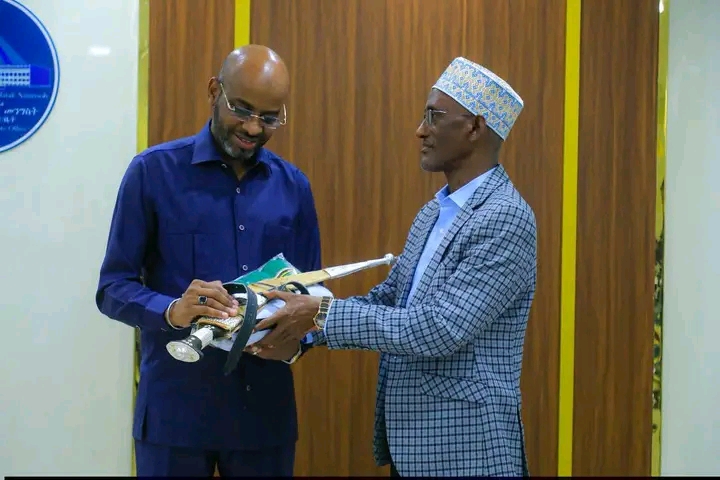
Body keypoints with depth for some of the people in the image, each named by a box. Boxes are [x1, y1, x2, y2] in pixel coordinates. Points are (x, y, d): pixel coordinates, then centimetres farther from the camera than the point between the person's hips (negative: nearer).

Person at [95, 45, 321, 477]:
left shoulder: (293, 186, 6)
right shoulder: (154, 171, -5)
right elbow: (113, 288, -6)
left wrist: (296, 342, -13)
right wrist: (173, 310, -26)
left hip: (266, 407, 3)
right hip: (174, 406, -3)